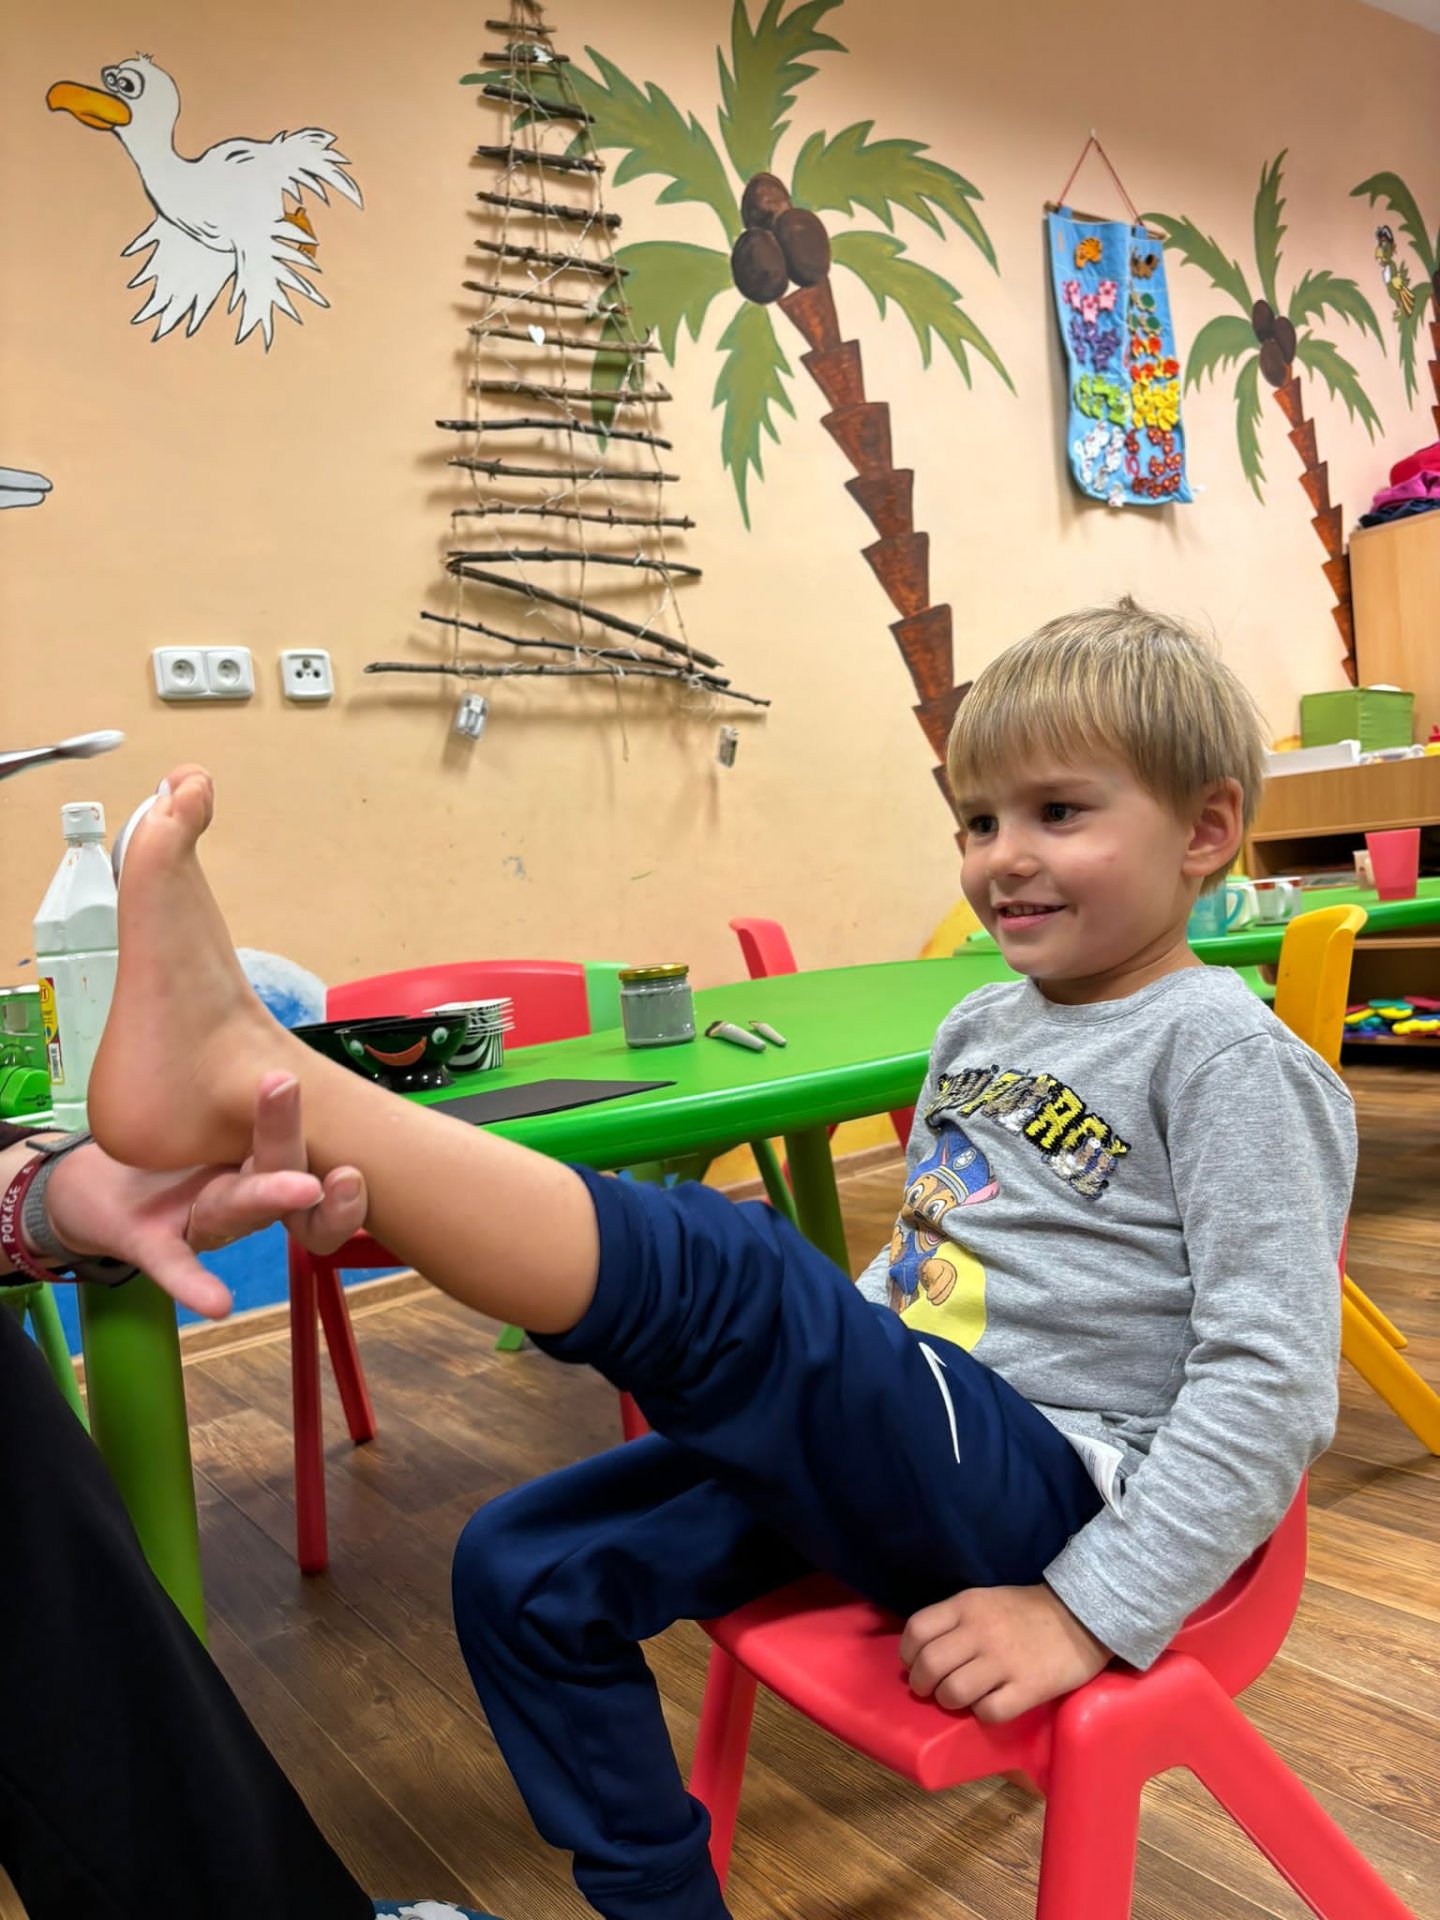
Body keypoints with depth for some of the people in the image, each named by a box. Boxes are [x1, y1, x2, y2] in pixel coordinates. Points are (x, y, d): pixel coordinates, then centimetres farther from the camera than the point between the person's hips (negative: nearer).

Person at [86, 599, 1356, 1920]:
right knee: (524, 1575, 1)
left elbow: (1274, 1377, -16)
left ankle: (253, 1073, -28)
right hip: (896, 1448, 8)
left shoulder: (1224, 1053, -10)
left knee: (711, 1271, -32)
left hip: (1042, 1479, -8)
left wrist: (1090, 1614, -18)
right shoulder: (981, 1028, 13)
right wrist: (814, 1393, 13)